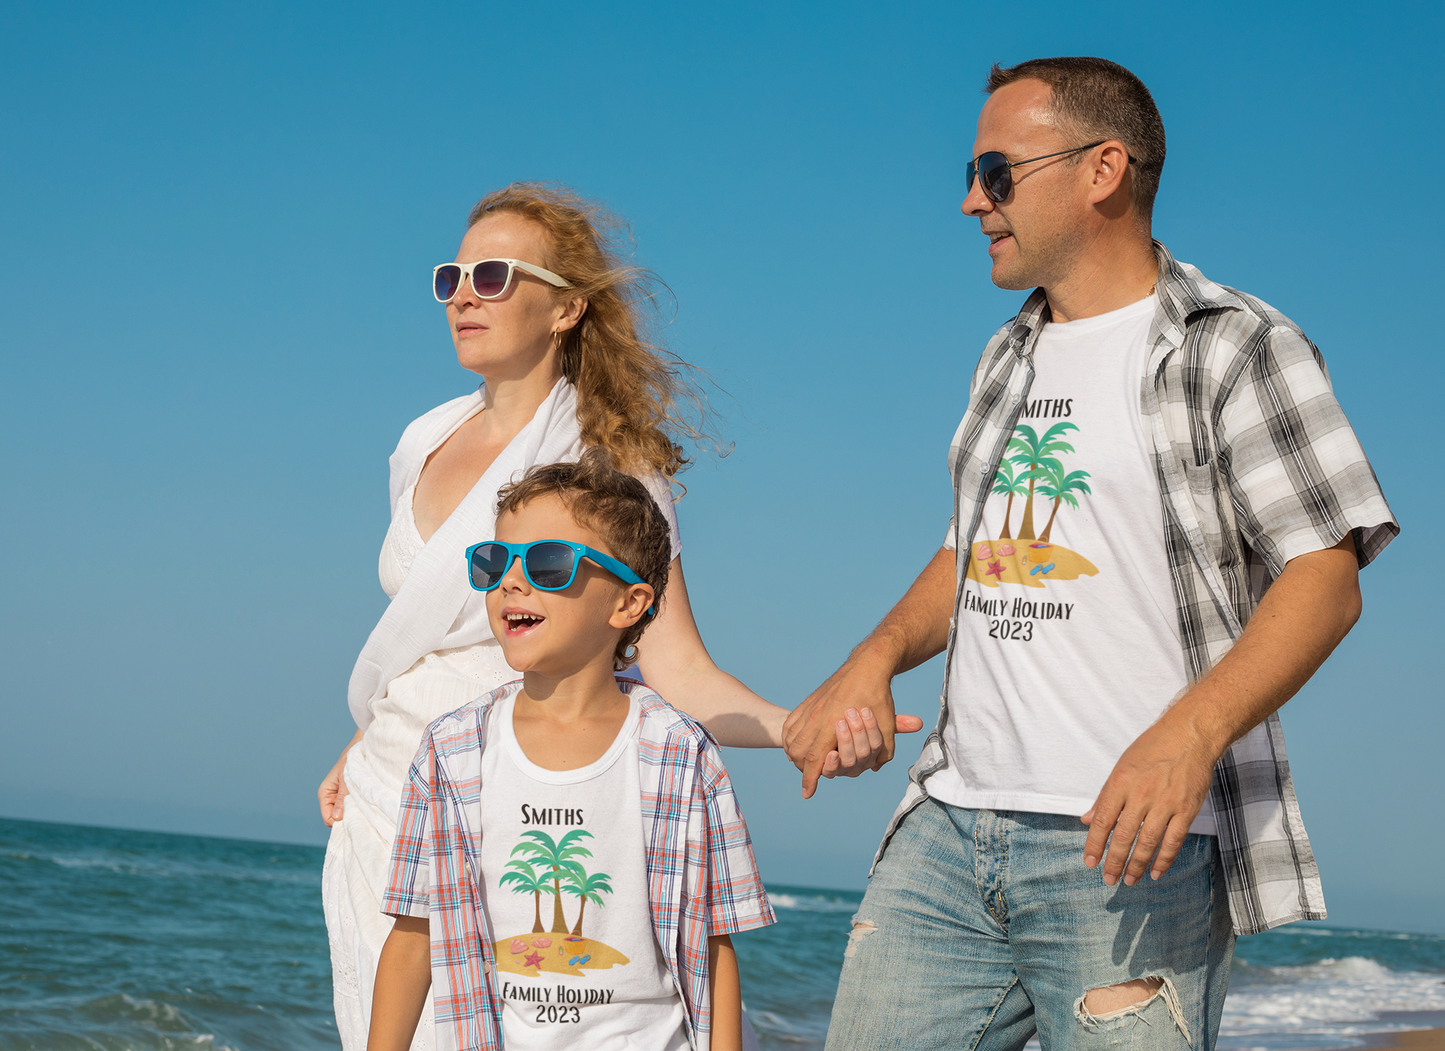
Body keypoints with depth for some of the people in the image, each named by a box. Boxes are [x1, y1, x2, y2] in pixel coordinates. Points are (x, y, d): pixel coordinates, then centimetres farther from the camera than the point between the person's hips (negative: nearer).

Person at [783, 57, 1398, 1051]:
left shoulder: (1235, 345, -3)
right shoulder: (1008, 360, 21)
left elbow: (1327, 578, -10)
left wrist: (1188, 732, -25)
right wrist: (876, 657, 9)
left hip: (1131, 849, -6)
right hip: (949, 831, 7)